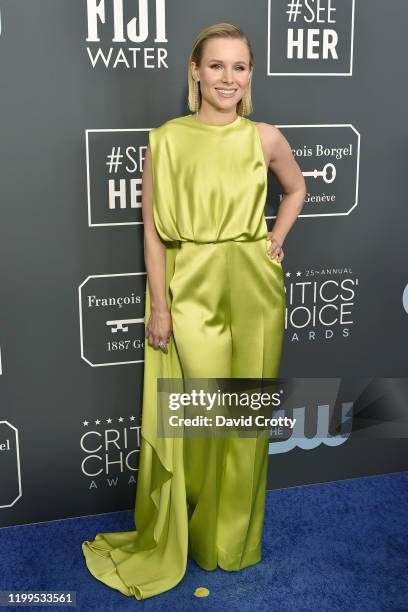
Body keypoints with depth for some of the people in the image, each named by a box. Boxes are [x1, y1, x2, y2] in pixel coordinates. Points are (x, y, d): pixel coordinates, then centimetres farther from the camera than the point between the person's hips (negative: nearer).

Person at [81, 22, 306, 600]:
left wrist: (276, 240, 8)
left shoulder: (265, 137, 1)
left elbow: (296, 189, 21)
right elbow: (154, 230, -4)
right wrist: (159, 304, -6)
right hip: (191, 289, -2)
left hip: (254, 290, 2)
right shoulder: (166, 140, -4)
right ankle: (191, 532, 26)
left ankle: (234, 536, 33)